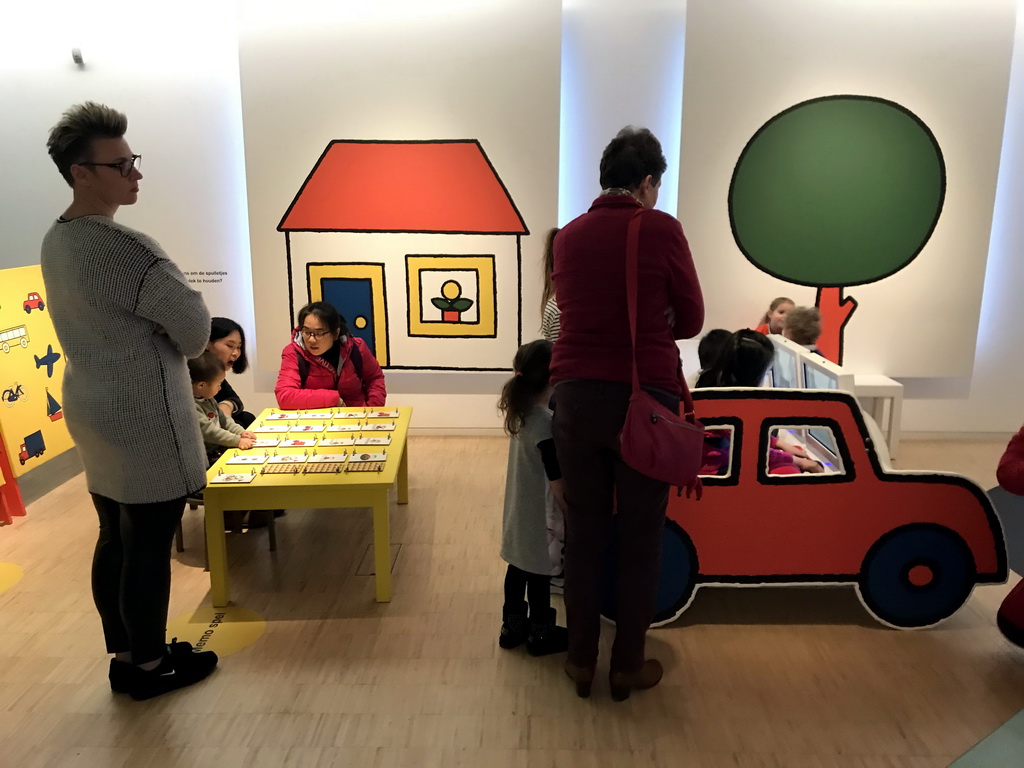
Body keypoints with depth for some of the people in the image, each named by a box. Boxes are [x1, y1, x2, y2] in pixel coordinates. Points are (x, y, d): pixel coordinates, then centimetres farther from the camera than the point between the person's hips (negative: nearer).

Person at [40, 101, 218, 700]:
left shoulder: (57, 240, 8)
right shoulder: (124, 248, -23)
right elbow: (195, 325, -16)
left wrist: (153, 343, 6)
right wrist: (179, 347, 4)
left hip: (94, 409, 10)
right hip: (145, 419, -9)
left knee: (115, 541, 18)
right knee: (149, 549, 5)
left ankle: (124, 656, 33)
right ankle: (149, 666, 22)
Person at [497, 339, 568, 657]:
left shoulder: (521, 412, 1)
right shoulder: (546, 421, -25)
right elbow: (556, 479, -21)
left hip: (519, 509, 8)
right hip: (539, 514, -8)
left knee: (518, 567, 19)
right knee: (540, 574, 8)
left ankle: (513, 627, 33)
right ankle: (540, 635, 24)